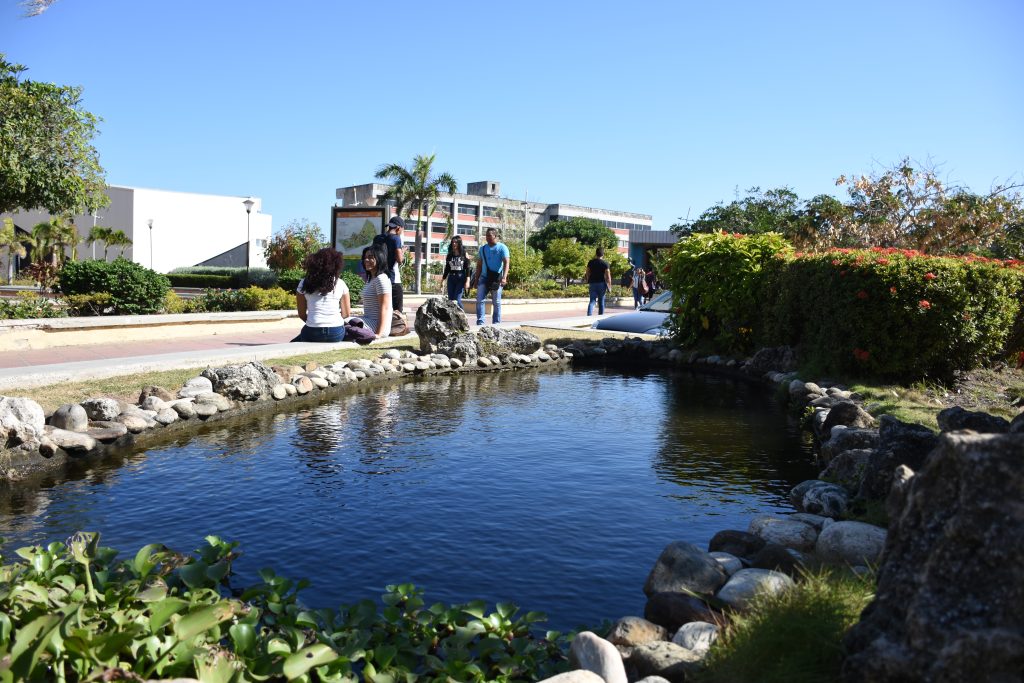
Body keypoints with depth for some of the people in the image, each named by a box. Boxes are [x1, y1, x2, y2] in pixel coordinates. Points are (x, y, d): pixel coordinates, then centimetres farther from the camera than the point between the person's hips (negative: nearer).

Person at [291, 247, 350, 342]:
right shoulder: (341, 284, 4)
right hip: (336, 333, 0)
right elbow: (346, 314, 7)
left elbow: (302, 314, 6)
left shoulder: (304, 284, 4)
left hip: (313, 334, 0)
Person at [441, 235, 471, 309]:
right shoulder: (449, 255, 11)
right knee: (451, 300, 1)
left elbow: (467, 268, -3)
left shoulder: (464, 254, 1)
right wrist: (442, 280, 11)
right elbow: (446, 269, 15)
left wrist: (467, 280, -11)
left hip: (461, 279, -4)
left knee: (457, 299, -15)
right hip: (451, 279, 4)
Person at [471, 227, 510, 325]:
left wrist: (504, 277, -25)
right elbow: (479, 265, 17)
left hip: (496, 279, -4)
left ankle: (496, 323, 10)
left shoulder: (502, 248, -2)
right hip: (484, 277, 4)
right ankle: (480, 322, -5)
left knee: (497, 302, 3)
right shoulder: (483, 248, 14)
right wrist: (476, 279, 12)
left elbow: (506, 263, -12)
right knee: (479, 300, -6)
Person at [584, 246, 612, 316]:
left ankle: (589, 315, -20)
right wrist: (609, 286, -4)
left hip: (592, 283, 2)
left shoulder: (591, 262, 1)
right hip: (602, 284, -2)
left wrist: (588, 281, 20)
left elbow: (587, 274, 6)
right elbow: (608, 276, -9)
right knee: (601, 302, 10)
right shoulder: (605, 263, -7)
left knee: (592, 301, -1)